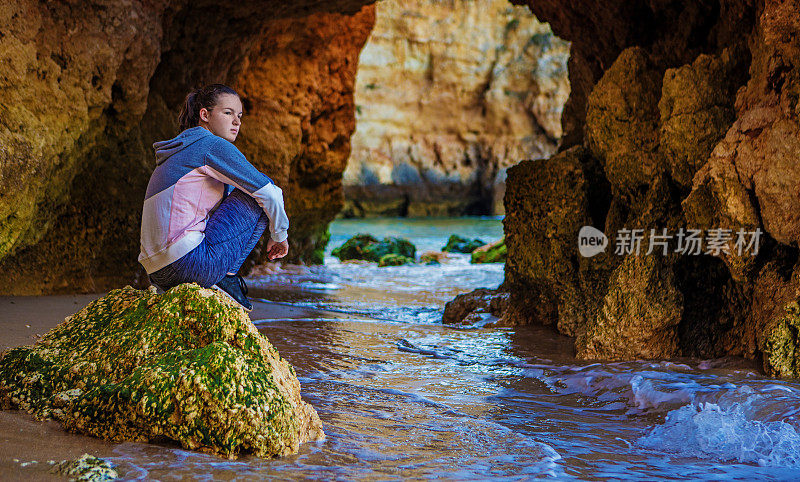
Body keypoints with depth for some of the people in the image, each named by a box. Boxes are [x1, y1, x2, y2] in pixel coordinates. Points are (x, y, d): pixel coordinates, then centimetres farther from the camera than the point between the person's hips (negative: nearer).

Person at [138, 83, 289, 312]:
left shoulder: (179, 151, 24)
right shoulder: (212, 145, -5)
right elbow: (269, 192, -7)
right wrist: (279, 235, 9)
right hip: (189, 263, -9)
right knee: (258, 198, 1)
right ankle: (227, 277, 1)